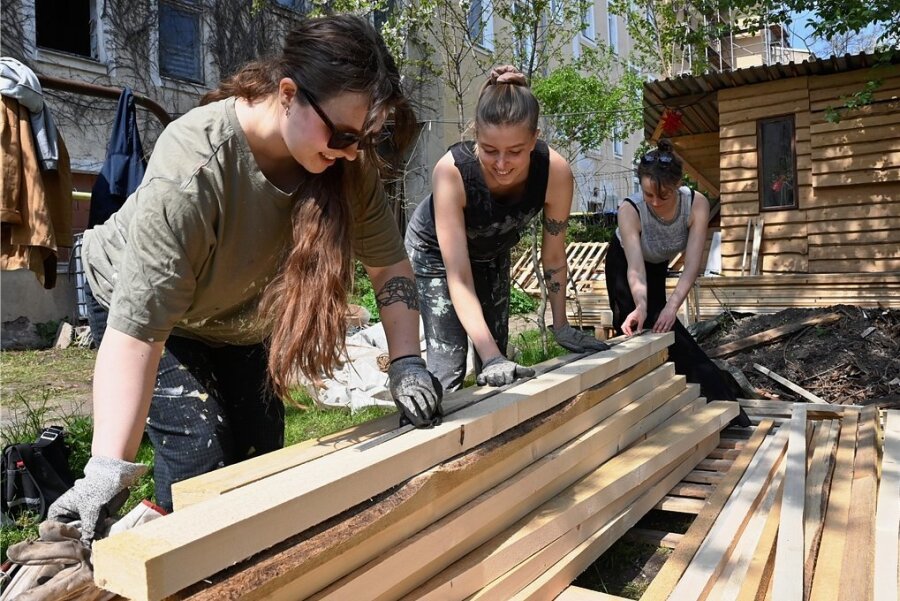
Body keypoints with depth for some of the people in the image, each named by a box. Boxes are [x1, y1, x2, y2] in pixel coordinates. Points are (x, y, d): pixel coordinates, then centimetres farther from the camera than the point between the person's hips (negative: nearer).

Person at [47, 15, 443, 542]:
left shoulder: (348, 161, -24)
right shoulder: (193, 168, -39)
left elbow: (390, 263, -14)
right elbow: (138, 326, -40)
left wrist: (406, 362, -23)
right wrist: (109, 469, -44)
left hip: (245, 314, 5)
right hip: (140, 300, -4)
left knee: (262, 457, 2)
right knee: (200, 454, -17)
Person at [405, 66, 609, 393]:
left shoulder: (555, 171, -32)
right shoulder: (451, 171, -39)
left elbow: (554, 258, -16)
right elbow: (458, 277, -38)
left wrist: (561, 327, -9)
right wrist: (491, 356, -46)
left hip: (493, 252, 3)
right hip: (434, 250, -3)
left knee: (497, 366, 7)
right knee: (448, 364, -11)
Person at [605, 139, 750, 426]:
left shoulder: (696, 204, -34)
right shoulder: (630, 209, -39)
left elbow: (691, 265, -38)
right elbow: (635, 268, -46)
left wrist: (671, 306, -53)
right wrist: (641, 306, -64)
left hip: (658, 265, 2)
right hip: (623, 265, -2)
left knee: (656, 330, 6)